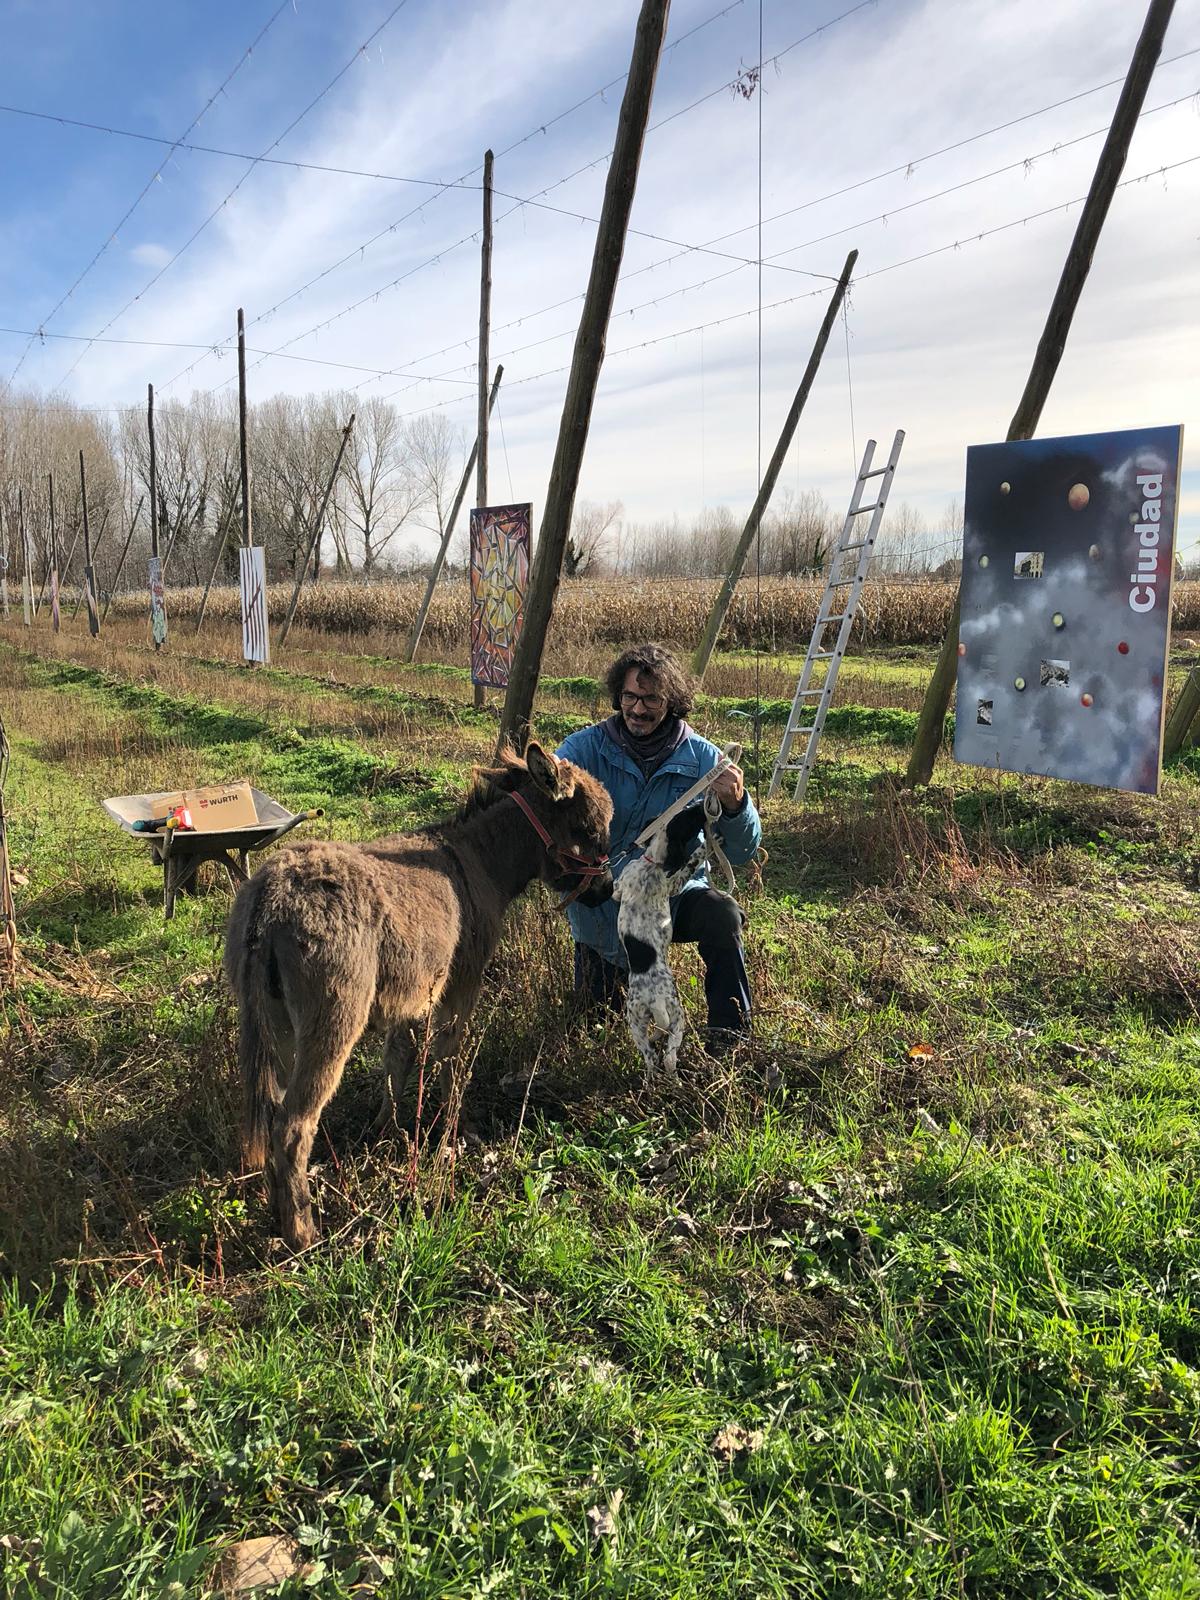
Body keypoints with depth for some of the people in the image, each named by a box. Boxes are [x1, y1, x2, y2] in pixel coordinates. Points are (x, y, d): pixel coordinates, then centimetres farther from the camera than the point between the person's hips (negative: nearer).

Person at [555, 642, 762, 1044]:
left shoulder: (701, 757, -8)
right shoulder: (585, 748, -9)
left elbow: (740, 852, -12)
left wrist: (735, 805, -35)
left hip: (676, 892, 0)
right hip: (602, 902, 1)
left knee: (722, 914, -31)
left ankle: (729, 1040, -13)